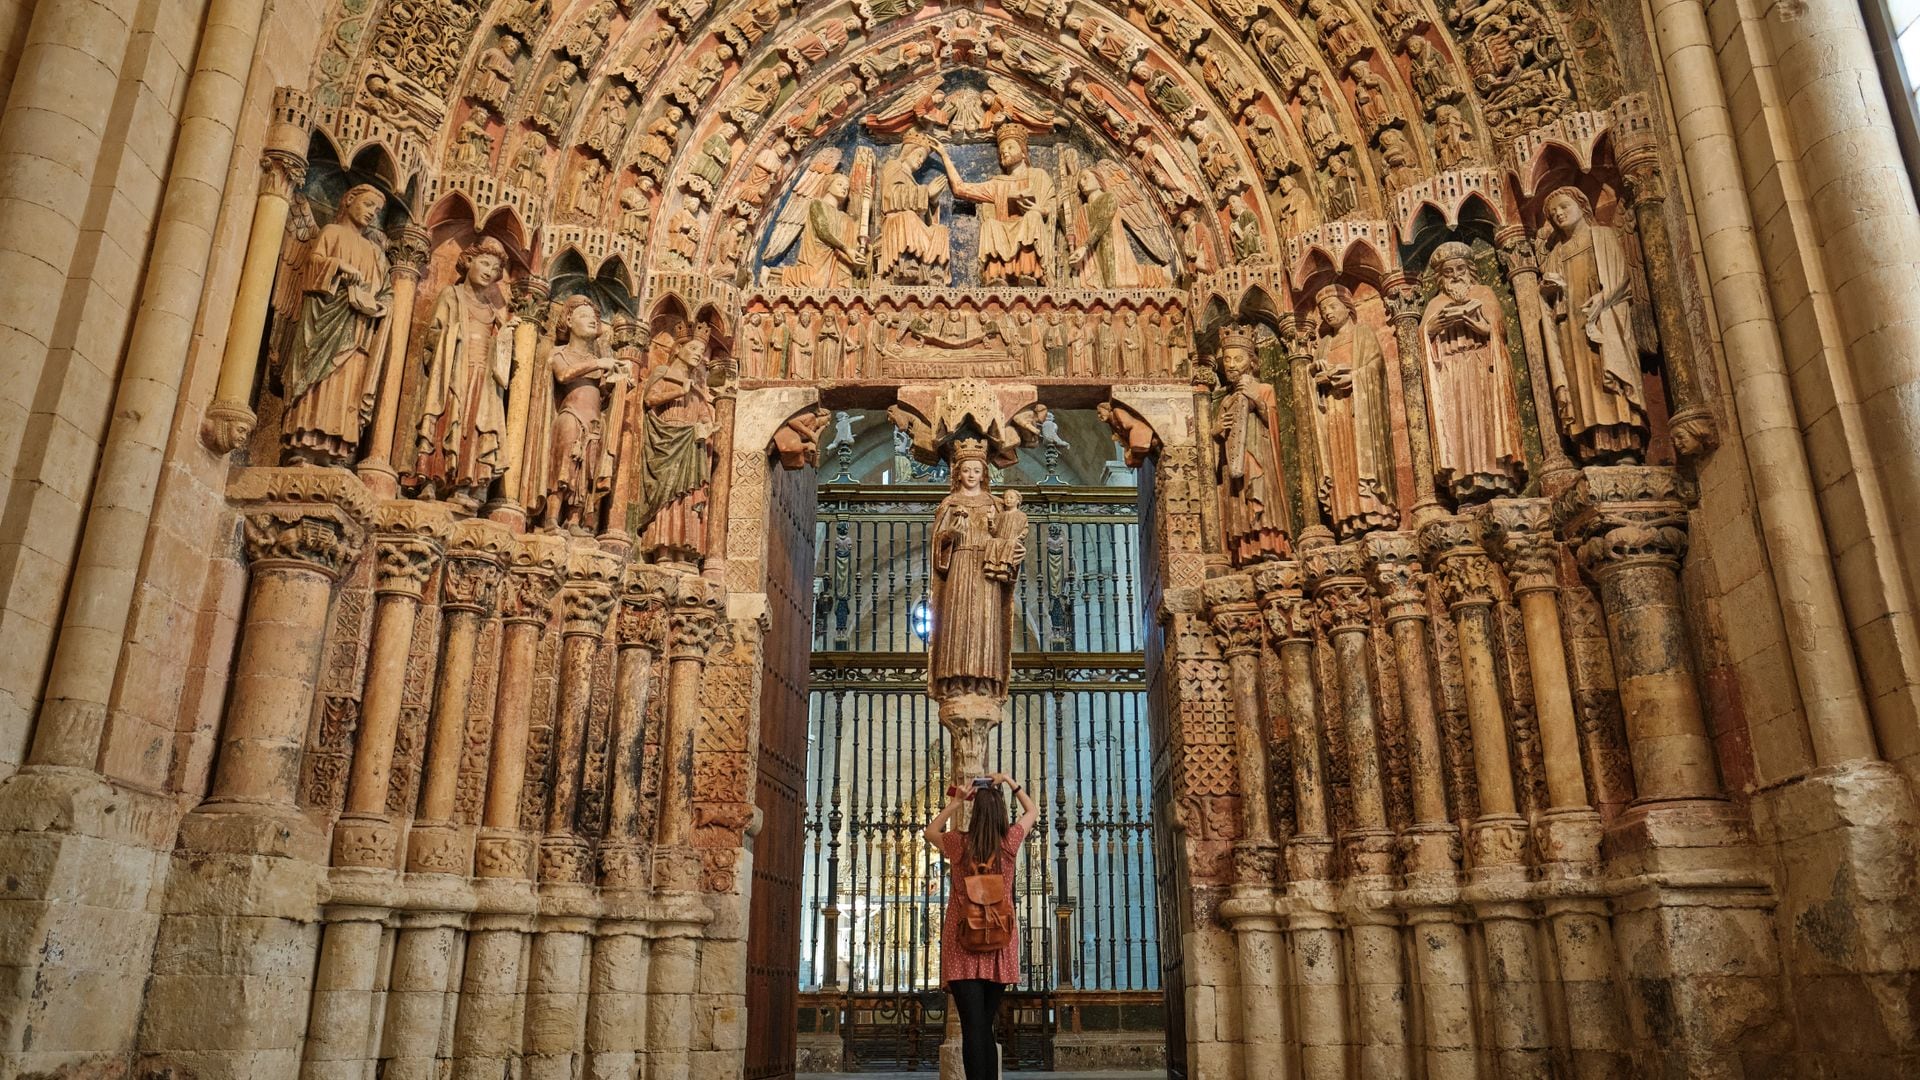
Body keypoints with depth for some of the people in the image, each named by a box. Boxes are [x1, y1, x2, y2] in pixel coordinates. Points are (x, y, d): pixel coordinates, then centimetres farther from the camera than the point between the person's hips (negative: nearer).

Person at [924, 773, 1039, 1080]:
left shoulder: (958, 844, -5)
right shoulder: (1009, 842, -3)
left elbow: (930, 831, 18)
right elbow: (1033, 811, 17)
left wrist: (956, 802, 14)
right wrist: (1009, 781, 18)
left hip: (963, 945, -2)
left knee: (972, 1027, -9)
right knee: (986, 1027, 12)